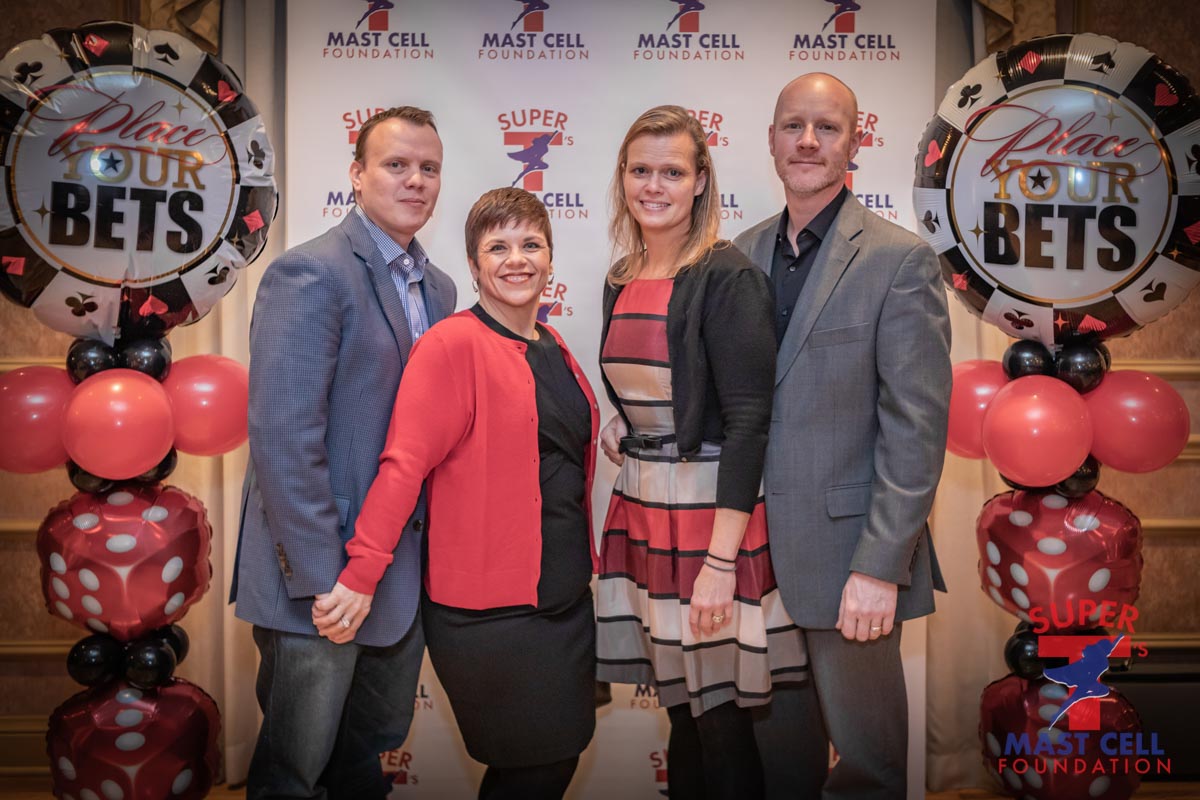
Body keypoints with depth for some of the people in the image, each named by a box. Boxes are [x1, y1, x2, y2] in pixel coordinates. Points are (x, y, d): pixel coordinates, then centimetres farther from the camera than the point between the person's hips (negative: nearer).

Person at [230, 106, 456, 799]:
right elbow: (283, 437, -21)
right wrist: (320, 577, -20)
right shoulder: (310, 273, -15)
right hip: (323, 575, -7)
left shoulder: (438, 288, 11)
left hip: (406, 573, 7)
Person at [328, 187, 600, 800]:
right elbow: (404, 463, -20)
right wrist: (362, 574, -24)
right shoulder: (453, 345, -13)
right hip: (490, 609, -7)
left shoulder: (553, 352, 11)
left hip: (564, 597, 8)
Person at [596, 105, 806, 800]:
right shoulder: (622, 281, 10)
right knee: (679, 704, 16)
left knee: (720, 715, 4)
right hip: (642, 508, 6)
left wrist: (720, 561, -21)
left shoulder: (728, 277, -12)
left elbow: (748, 421, -17)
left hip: (712, 513, -6)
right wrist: (622, 428, 1)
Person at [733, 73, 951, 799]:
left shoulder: (900, 260, -8)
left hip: (845, 550, -5)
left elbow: (917, 425, -13)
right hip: (755, 548, 5)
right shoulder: (745, 252, 8)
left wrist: (880, 567, -16)